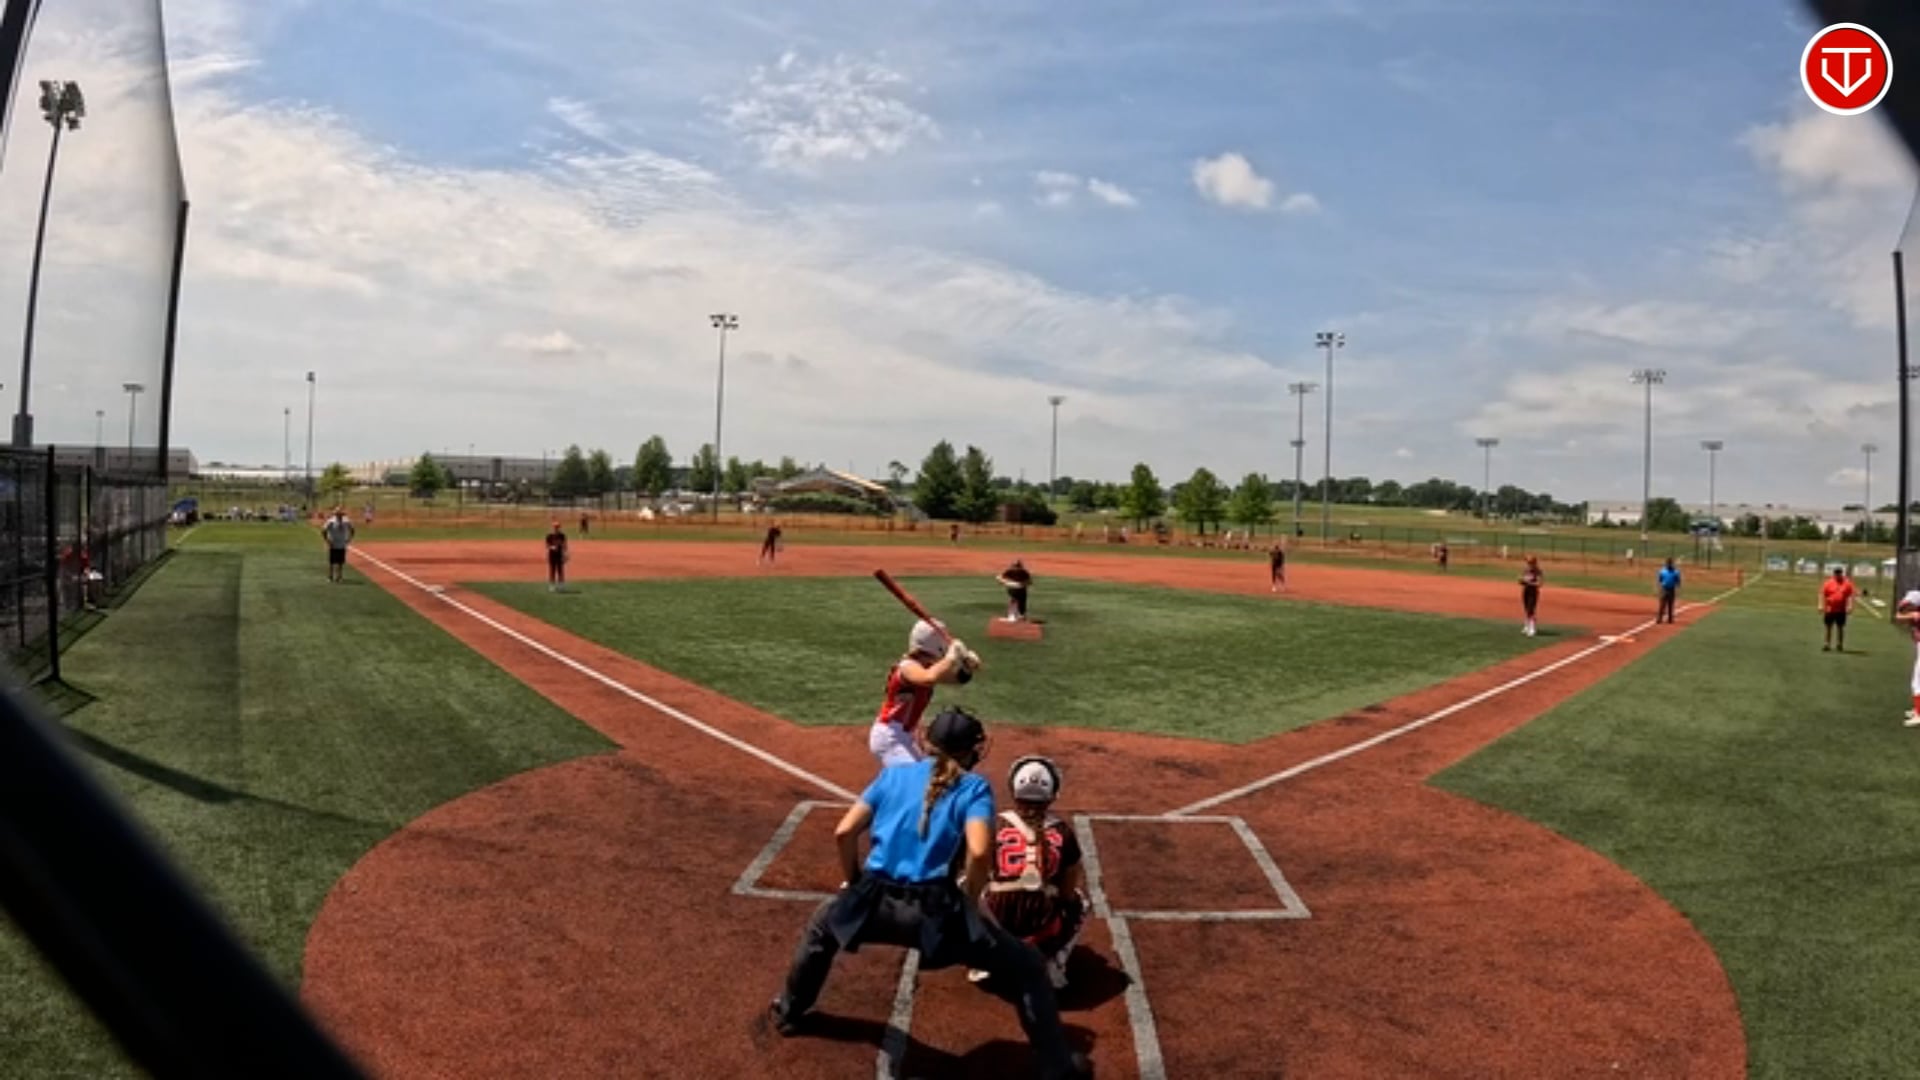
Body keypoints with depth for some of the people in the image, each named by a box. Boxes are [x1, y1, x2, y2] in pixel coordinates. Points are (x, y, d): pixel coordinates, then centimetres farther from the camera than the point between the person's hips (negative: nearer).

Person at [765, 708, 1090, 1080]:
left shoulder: (893, 774, 14)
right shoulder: (973, 787, 4)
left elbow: (844, 832, 7)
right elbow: (979, 851, -14)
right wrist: (970, 902, 2)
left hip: (873, 905, 4)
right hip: (934, 912, -3)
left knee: (823, 922, 38)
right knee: (1028, 967, 12)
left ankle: (787, 1012, 48)